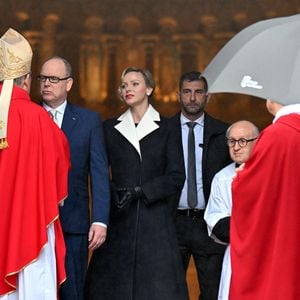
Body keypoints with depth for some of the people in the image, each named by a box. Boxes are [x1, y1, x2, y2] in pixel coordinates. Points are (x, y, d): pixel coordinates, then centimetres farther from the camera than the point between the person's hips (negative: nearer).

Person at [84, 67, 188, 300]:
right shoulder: (110, 128, 10)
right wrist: (115, 194, -12)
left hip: (155, 220, -1)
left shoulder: (166, 129, 5)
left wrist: (138, 191, -12)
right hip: (119, 221, 2)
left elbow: (176, 178, -2)